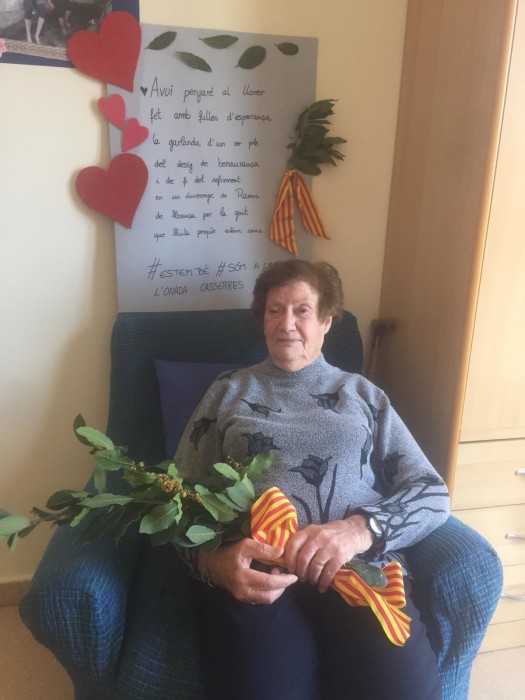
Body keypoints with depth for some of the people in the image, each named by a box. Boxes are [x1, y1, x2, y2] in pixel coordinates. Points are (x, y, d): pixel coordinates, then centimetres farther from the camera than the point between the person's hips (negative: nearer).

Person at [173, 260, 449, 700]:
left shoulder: (363, 394, 17)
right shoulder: (229, 391, 17)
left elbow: (432, 493, 8)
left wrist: (359, 529, -12)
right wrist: (212, 559, -12)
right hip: (252, 573, -1)